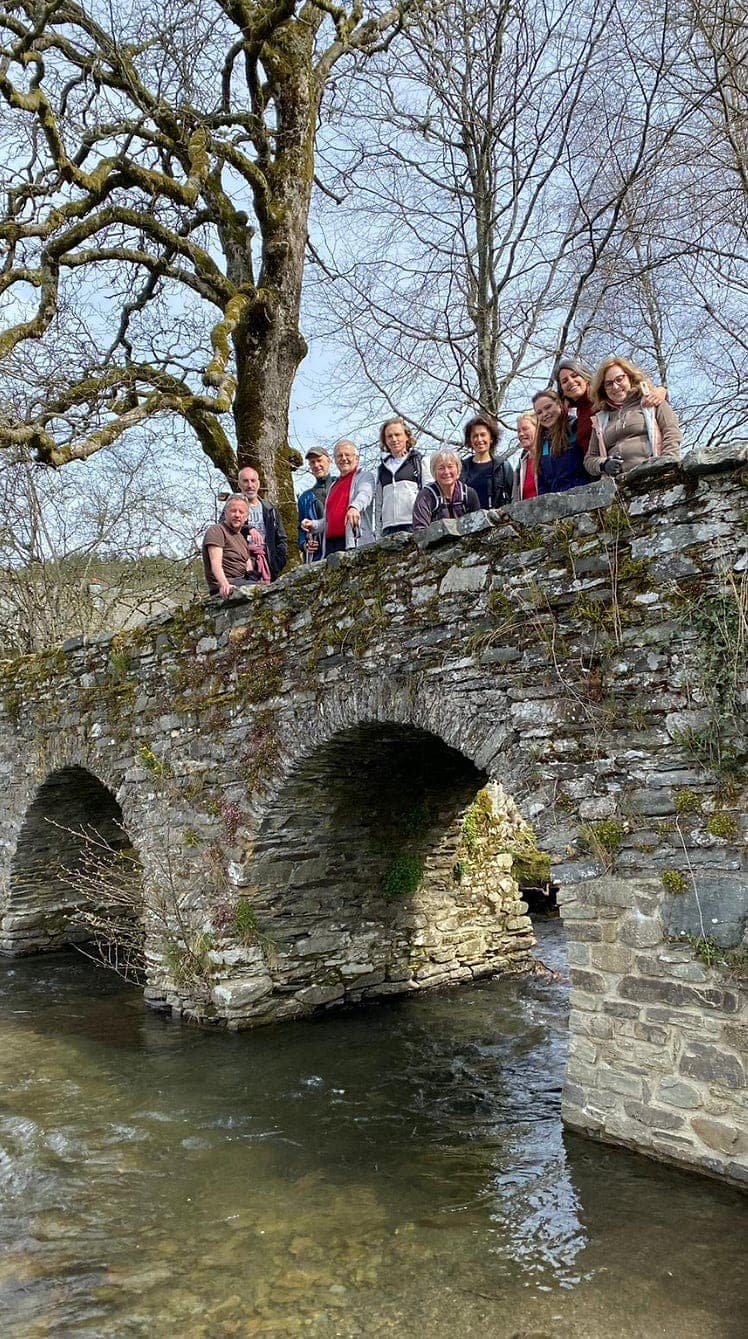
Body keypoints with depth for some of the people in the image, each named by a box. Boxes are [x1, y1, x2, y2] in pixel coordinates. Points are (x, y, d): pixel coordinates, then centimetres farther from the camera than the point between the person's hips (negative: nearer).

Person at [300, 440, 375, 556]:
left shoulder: (364, 476, 9)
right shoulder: (334, 485, 30)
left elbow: (364, 494, -16)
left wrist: (354, 507, -38)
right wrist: (313, 525, 12)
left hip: (354, 542, -6)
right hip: (330, 544, 6)